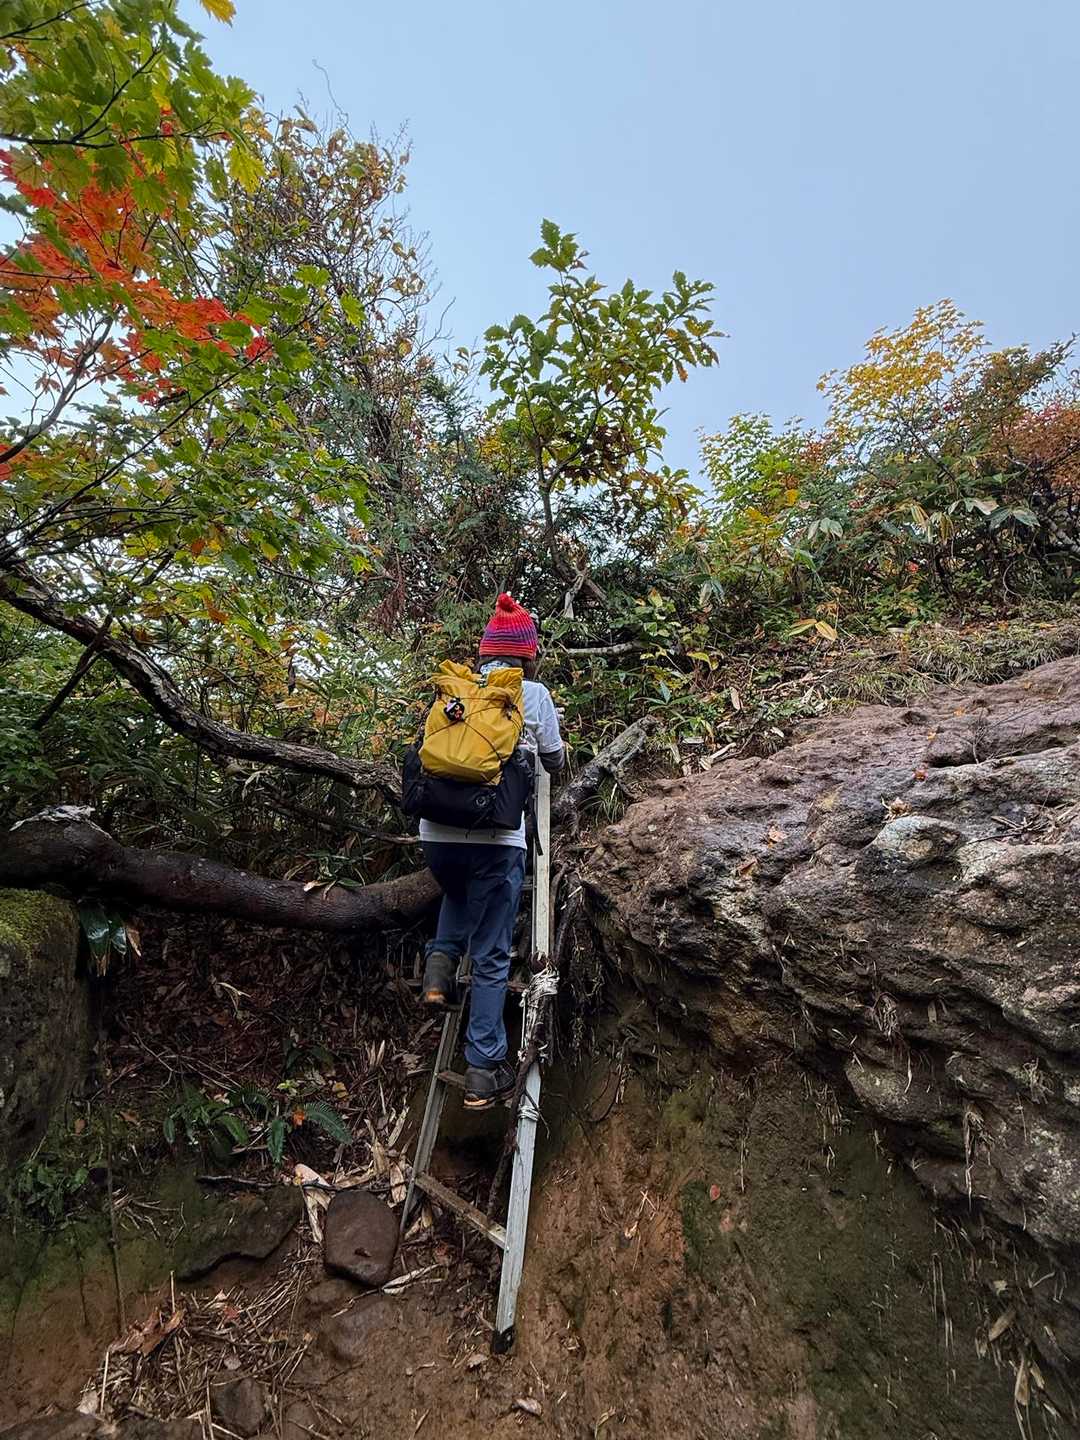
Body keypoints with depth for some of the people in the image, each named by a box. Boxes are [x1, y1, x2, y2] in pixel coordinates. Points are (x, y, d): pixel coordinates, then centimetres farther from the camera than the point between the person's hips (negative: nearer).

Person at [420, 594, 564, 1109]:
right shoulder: (533, 692, 3)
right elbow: (554, 762, 13)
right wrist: (553, 760, 35)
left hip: (437, 830, 4)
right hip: (495, 836, -3)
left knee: (459, 893, 37)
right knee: (491, 956, 9)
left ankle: (441, 958, 16)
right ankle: (484, 1071, 13)